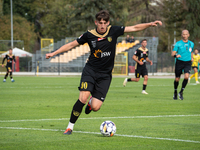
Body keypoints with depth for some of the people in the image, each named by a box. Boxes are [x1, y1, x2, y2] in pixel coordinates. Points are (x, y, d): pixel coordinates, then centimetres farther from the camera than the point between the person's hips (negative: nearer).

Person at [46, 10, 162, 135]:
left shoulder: (113, 31, -2)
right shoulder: (89, 35, -3)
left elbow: (134, 28, 0)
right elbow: (71, 45, 7)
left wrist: (150, 24, -10)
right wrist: (53, 53, 6)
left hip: (105, 75, 1)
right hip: (90, 71, -1)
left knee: (95, 107, -11)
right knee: (83, 98, -22)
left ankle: (92, 101, 30)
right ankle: (70, 126, -6)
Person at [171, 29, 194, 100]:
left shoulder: (191, 44, 9)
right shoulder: (178, 43, -3)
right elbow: (172, 54, -8)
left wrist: (192, 58, 8)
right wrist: (176, 55, -31)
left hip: (188, 63, 2)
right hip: (179, 62, -2)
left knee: (186, 77, -21)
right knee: (177, 79, 3)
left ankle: (181, 92, -5)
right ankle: (175, 93, 27)